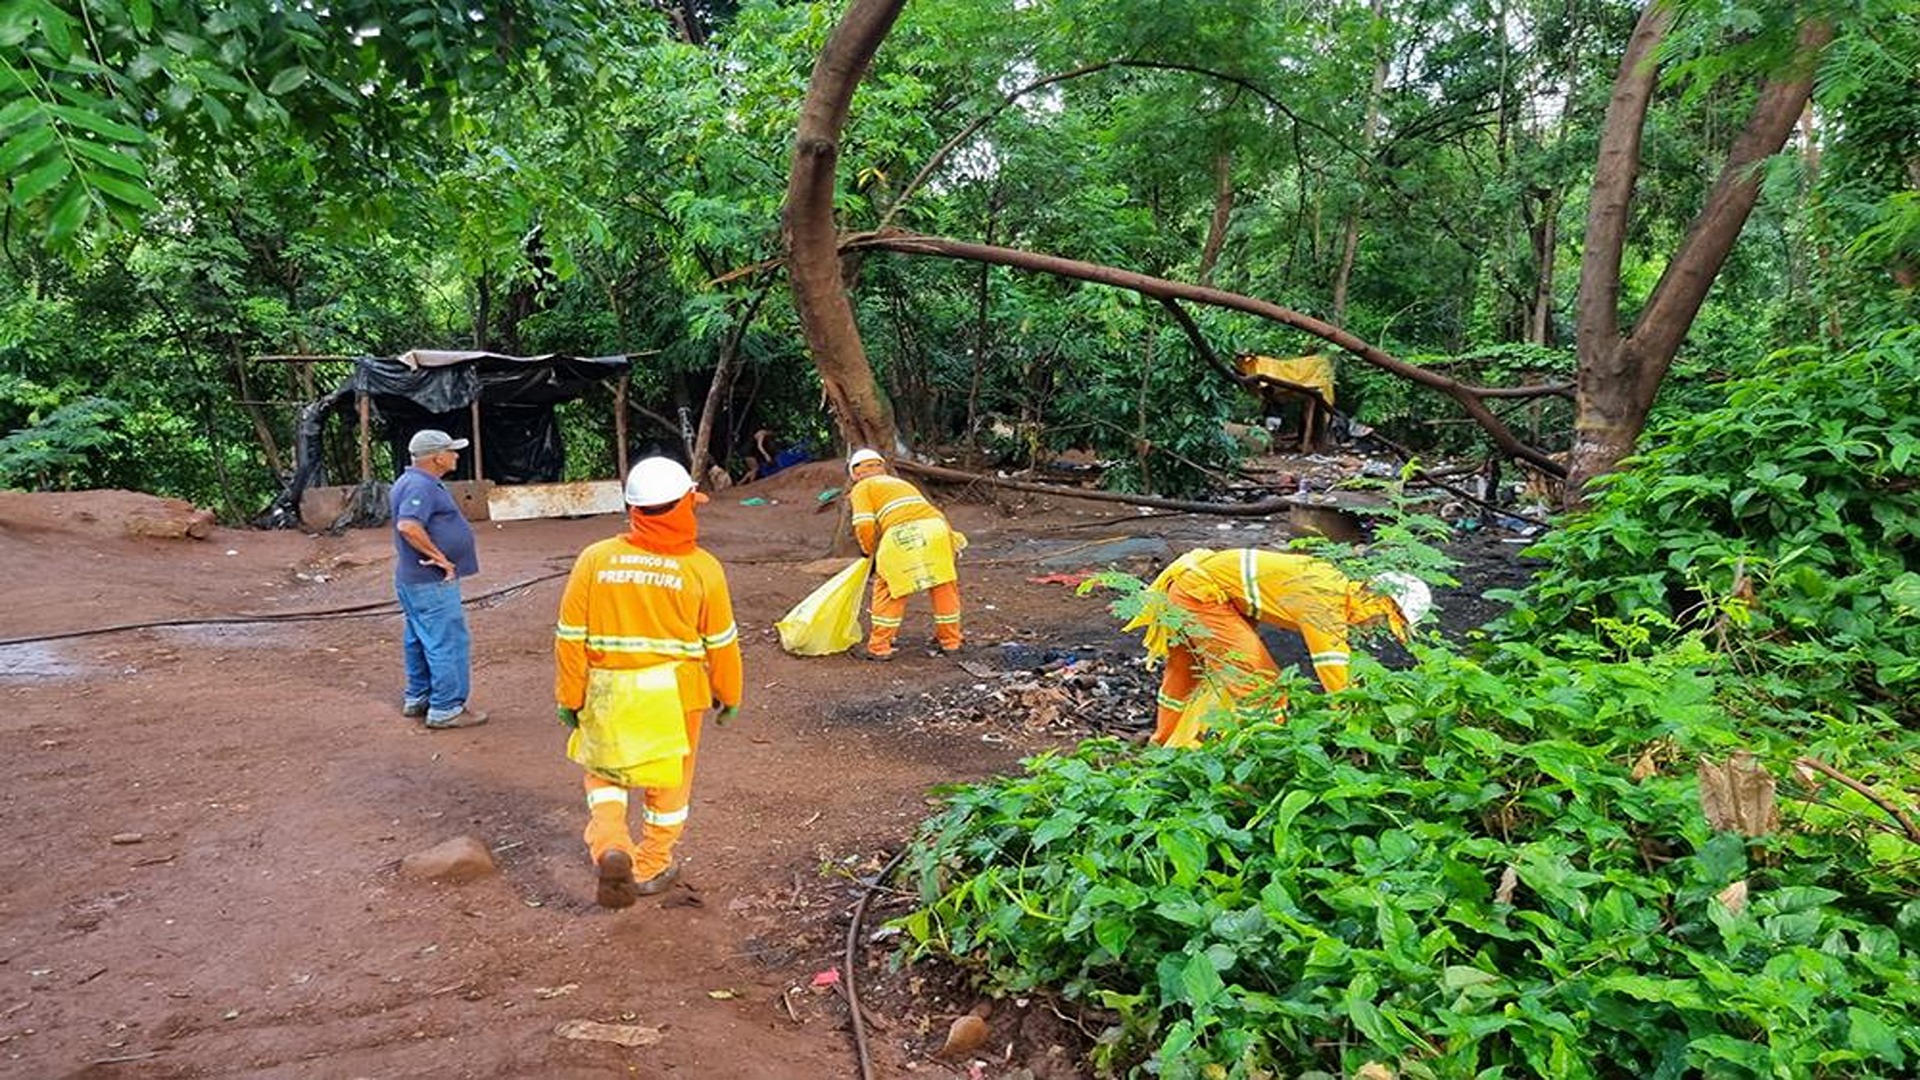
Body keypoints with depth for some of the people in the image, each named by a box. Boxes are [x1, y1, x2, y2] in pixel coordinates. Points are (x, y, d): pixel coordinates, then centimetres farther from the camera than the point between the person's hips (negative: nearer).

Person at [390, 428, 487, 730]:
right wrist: (439, 556, -24)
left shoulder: (412, 482, 15)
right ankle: (446, 709, 0)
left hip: (413, 579, 11)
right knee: (448, 643, -5)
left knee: (420, 641, 19)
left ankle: (416, 699, 29)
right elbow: (408, 526, -34)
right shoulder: (420, 486, -20)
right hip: (431, 582, -11)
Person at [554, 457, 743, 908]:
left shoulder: (595, 559, -8)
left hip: (607, 692, 1)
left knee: (604, 772, 20)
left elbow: (570, 636, -4)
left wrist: (569, 697, 8)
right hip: (673, 694, -1)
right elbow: (721, 643, -2)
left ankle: (610, 847, -2)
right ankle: (650, 867, 30)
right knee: (670, 779, 18)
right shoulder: (702, 568, -11)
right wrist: (728, 694, 13)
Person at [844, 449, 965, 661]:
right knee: (943, 586, 18)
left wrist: (868, 551, 20)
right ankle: (950, 641, 28)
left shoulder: (862, 488, 18)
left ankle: (879, 647, 14)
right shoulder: (901, 482, 36)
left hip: (901, 535, -5)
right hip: (935, 525, 5)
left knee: (889, 589, 10)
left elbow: (865, 525, 4)